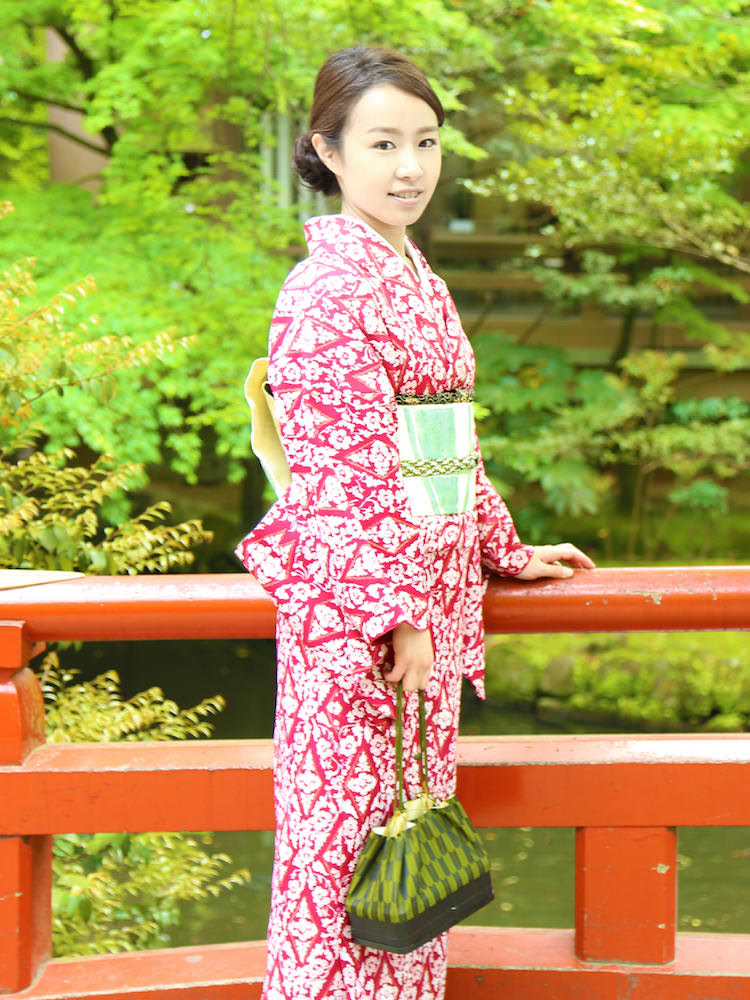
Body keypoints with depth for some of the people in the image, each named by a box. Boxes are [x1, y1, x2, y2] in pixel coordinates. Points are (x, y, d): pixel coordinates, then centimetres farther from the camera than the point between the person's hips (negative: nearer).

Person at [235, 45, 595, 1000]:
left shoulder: (416, 276, 14)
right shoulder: (329, 287, -14)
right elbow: (353, 467, -18)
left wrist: (507, 552, 23)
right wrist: (400, 612, -19)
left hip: (432, 582, 9)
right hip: (350, 592, -9)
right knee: (346, 834, -2)